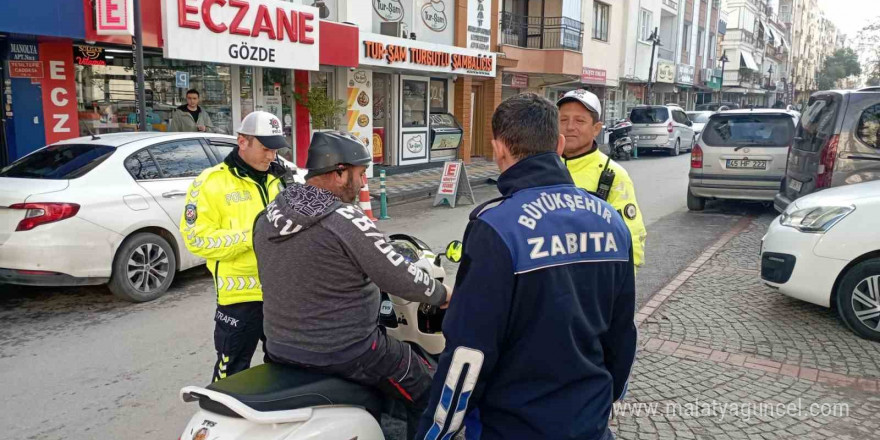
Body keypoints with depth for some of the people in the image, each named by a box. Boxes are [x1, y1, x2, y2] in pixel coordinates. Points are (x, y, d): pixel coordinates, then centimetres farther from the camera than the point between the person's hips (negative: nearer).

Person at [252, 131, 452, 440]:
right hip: (345, 354, -8)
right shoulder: (346, 220, -22)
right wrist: (443, 294, 1)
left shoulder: (269, 216, 1)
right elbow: (401, 279, -17)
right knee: (426, 390, 10)